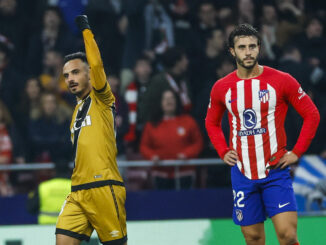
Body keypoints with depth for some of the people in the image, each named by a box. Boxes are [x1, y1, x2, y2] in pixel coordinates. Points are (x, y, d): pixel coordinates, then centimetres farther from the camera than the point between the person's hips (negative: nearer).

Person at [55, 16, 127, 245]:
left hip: (104, 189, -7)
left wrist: (86, 30, -9)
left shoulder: (101, 100, 0)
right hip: (78, 192, 7)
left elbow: (97, 65, -17)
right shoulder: (79, 108, 22)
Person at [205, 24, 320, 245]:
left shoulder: (282, 81, -4)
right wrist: (223, 152, 8)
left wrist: (297, 153, -3)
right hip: (242, 173, 3)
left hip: (276, 171, -3)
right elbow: (212, 122, 23)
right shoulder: (222, 88, 4)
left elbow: (312, 115, 3)